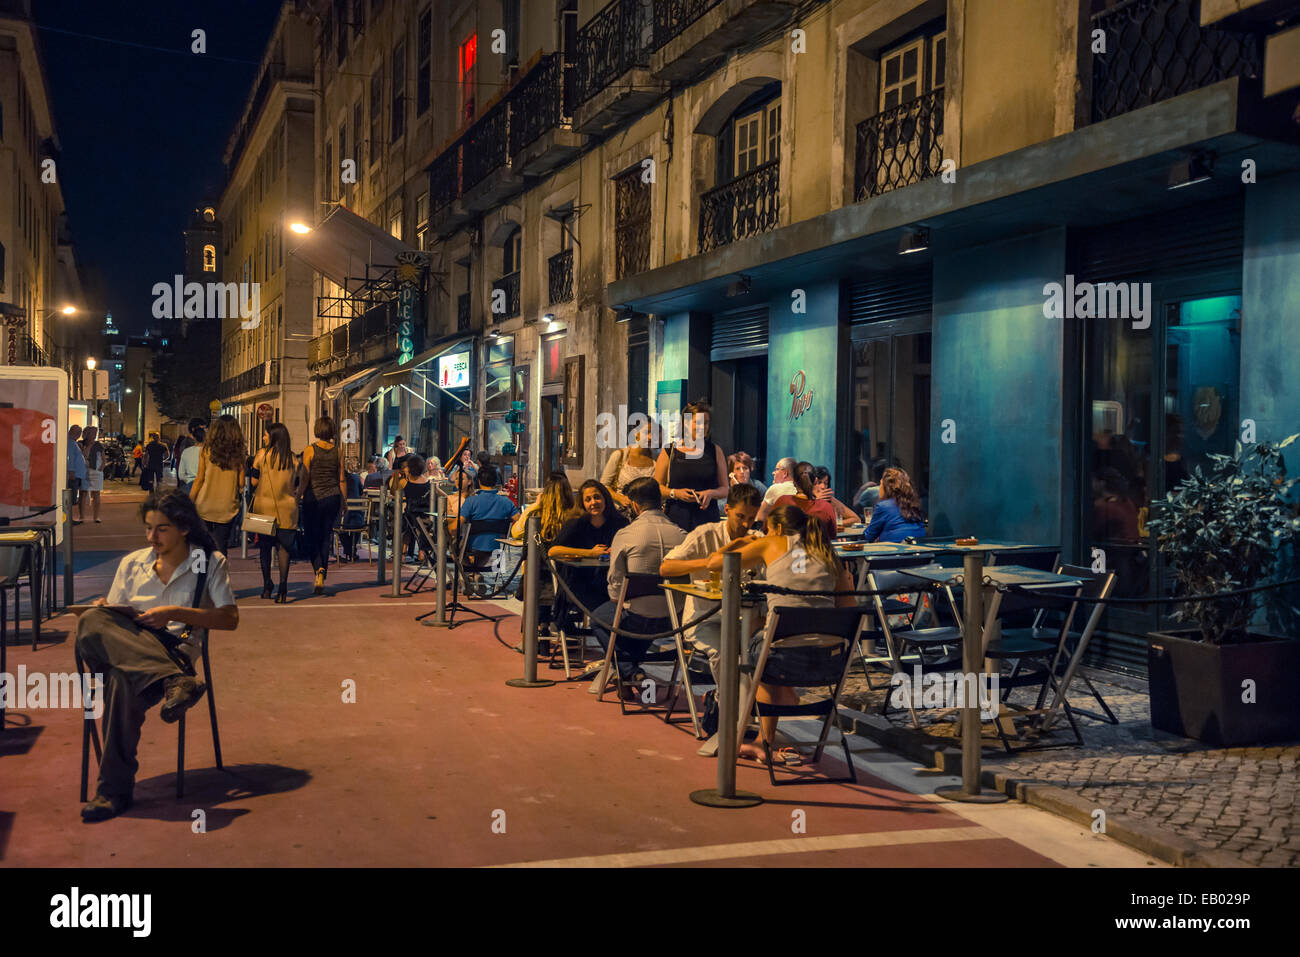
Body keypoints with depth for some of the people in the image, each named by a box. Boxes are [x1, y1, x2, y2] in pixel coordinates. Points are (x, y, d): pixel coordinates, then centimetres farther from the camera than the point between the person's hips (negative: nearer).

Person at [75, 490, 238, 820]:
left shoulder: (211, 562, 13)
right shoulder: (132, 563, 24)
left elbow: (230, 619, 4)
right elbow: (113, 611, 23)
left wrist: (176, 613, -7)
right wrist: (103, 610, -2)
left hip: (174, 650, -4)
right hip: (121, 652, 4)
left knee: (123, 681, -39)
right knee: (91, 622, -34)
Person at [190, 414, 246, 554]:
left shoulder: (206, 449, -3)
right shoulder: (238, 453, -1)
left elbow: (199, 479, -3)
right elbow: (241, 483, 0)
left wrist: (190, 501, 5)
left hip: (205, 505, -1)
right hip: (227, 507, 1)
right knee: (220, 548, 5)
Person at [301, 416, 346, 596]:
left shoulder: (310, 450, -7)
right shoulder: (337, 451, 3)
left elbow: (305, 478, -8)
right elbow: (342, 479, 7)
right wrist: (344, 501, 16)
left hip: (313, 497, -3)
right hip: (333, 497, 3)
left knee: (312, 537, 5)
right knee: (325, 537, 11)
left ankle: (319, 569, -19)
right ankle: (322, 580, 11)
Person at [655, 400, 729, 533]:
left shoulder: (715, 451, 10)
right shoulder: (669, 452, 6)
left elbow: (725, 490, 12)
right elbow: (657, 487, 8)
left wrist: (711, 493, -8)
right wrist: (675, 493, -9)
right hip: (676, 518, -1)